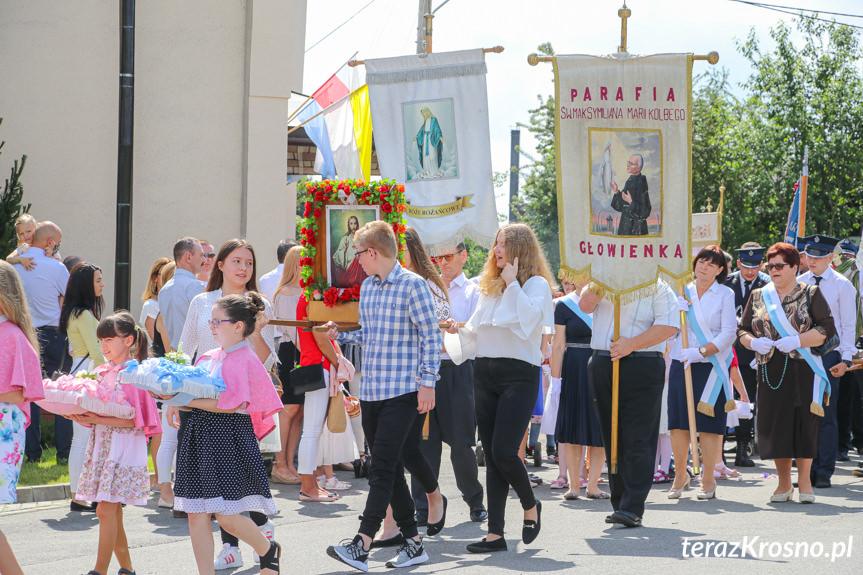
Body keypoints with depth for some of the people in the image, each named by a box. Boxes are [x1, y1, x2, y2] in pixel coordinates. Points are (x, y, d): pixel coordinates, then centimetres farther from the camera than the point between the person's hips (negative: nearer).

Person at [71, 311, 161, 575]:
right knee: (112, 510, 10)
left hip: (124, 445, -8)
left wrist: (98, 420, -22)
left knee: (106, 509, -11)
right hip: (102, 443, 8)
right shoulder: (103, 372, 12)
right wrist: (82, 417, -4)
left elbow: (133, 420, -15)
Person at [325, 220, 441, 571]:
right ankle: (413, 543, 15)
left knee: (382, 467, -12)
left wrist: (427, 382, -12)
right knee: (389, 469, 8)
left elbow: (431, 336, -8)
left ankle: (361, 545, -18)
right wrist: (339, 335, 10)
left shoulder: (412, 285, -8)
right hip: (371, 391, 8)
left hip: (402, 393, -8)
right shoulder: (367, 287, 15)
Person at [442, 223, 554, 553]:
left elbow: (529, 318, -20)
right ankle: (496, 534, 5)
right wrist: (456, 331, 4)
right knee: (492, 457, 4)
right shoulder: (488, 287, 19)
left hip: (519, 374, -6)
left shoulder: (536, 284, -1)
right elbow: (475, 333, 22)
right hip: (484, 374, 7)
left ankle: (531, 506, 14)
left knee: (503, 452, -14)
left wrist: (512, 283, -13)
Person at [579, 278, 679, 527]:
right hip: (601, 366, 5)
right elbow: (585, 305, -1)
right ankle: (619, 503, 15)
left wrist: (631, 345, -16)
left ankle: (632, 509, -11)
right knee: (612, 439, 8)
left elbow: (668, 327, -11)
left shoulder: (659, 289, 2)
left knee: (638, 441, -9)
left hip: (642, 369, -5)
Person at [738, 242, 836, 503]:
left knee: (804, 423, -4)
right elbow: (742, 330, 14)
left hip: (804, 372, -3)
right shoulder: (758, 296, 12)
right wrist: (753, 342, -8)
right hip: (770, 371, 3)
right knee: (775, 425, 1)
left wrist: (797, 340, -18)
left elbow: (827, 329, -6)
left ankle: (804, 481, 6)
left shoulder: (810, 294, 2)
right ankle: (784, 483, 12)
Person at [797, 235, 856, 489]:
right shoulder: (798, 284, 8)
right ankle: (807, 470, 11)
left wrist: (845, 359, -8)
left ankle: (825, 472, 2)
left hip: (828, 354, -3)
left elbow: (849, 325, 0)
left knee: (826, 415, -4)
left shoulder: (842, 285, -1)